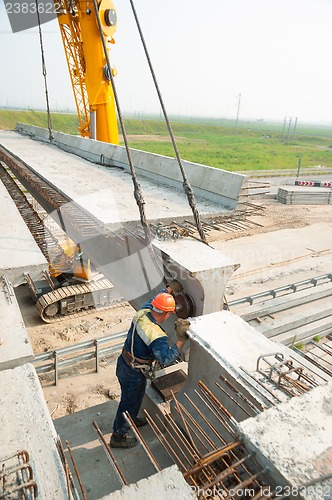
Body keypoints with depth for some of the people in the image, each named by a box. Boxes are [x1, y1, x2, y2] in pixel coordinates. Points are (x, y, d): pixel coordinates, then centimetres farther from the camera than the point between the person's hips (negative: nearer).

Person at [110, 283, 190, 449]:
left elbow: (151, 301, 10)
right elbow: (166, 358, -42)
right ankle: (118, 436, 37)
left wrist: (170, 288, 20)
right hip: (133, 373, -8)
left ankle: (131, 419, 56)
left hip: (123, 362, 8)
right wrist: (181, 339, -42)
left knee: (136, 395, 31)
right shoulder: (156, 335, -35)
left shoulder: (142, 313, -11)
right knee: (128, 402, 15)